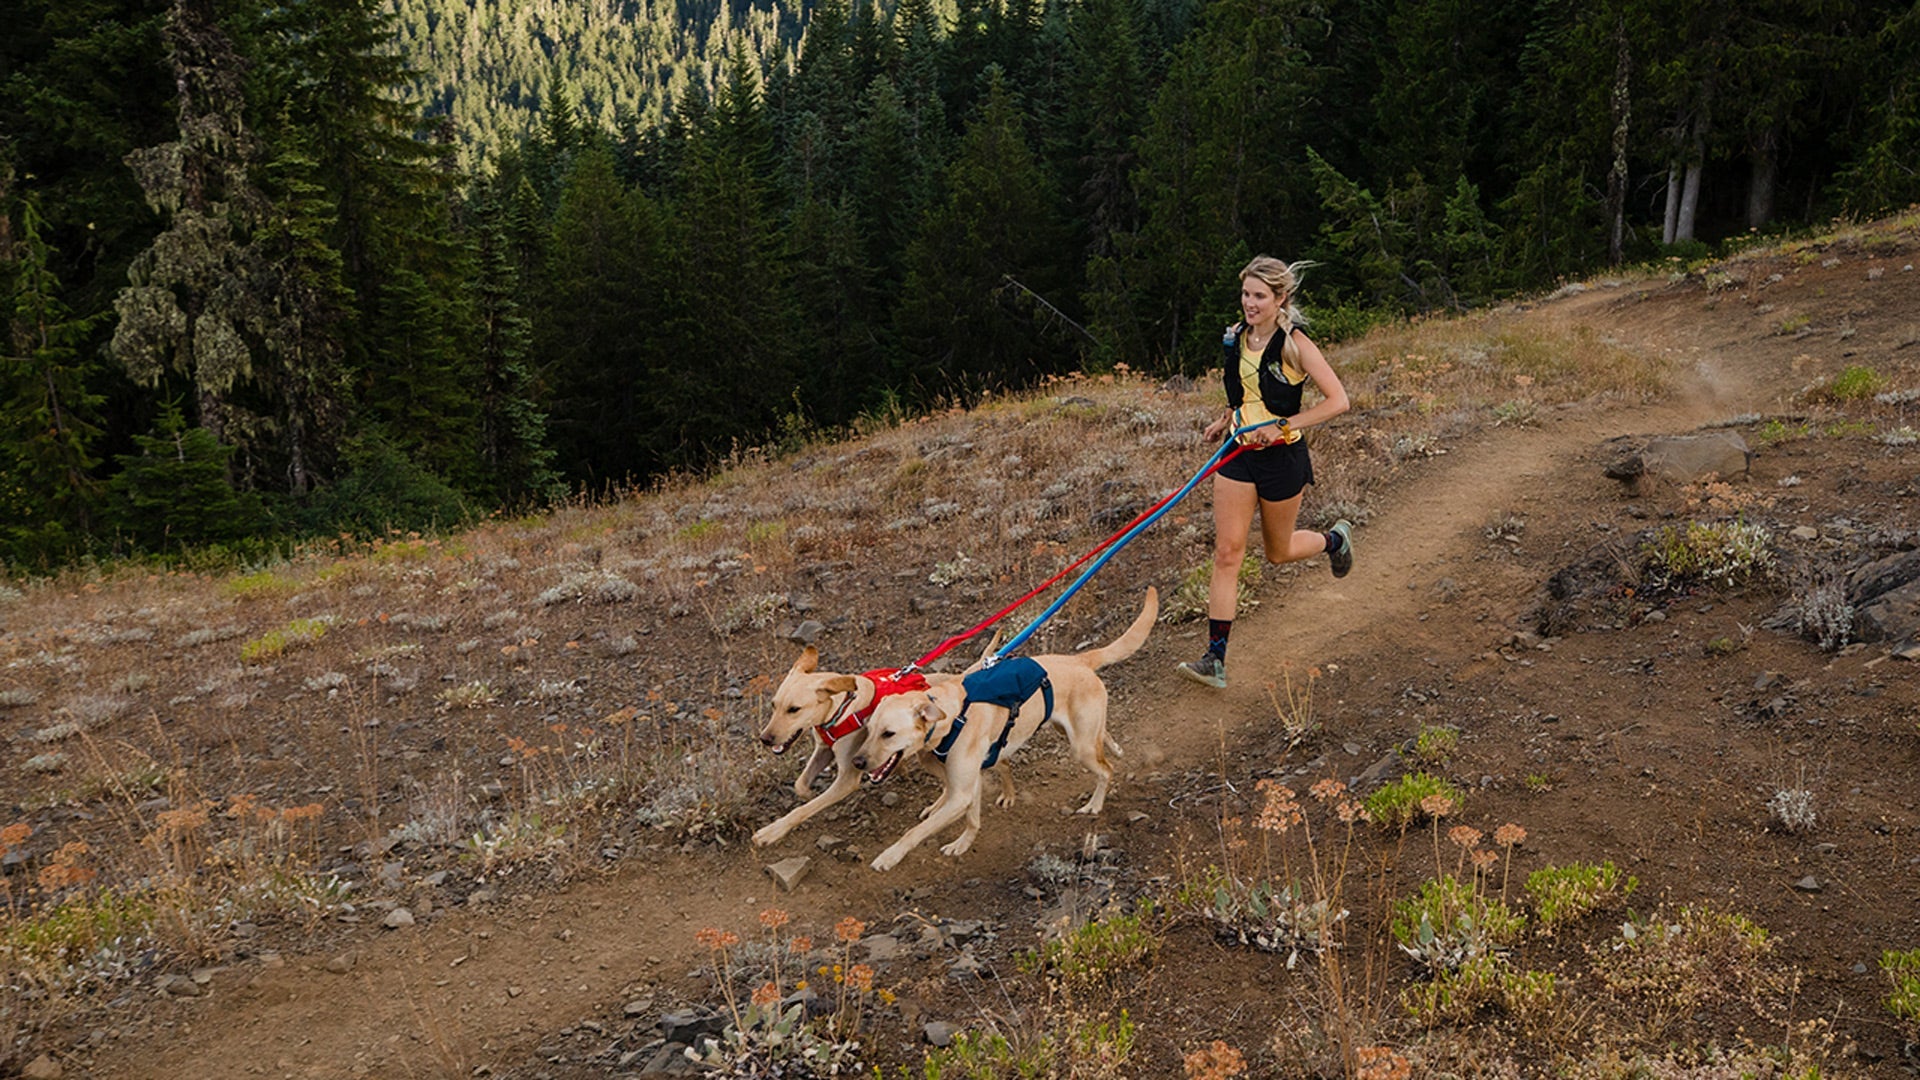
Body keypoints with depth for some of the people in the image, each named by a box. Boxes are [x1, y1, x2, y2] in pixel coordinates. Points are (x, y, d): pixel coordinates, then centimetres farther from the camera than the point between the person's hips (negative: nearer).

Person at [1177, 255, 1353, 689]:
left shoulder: (1292, 344, -15)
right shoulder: (1238, 335, 3)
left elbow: (1337, 400, -18)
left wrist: (1282, 426, -21)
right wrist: (1227, 420, 10)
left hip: (1281, 458, -5)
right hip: (1239, 454, 5)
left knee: (1278, 552, 14)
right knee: (1227, 552, -3)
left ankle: (1335, 538, 49)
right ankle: (1215, 660, -3)